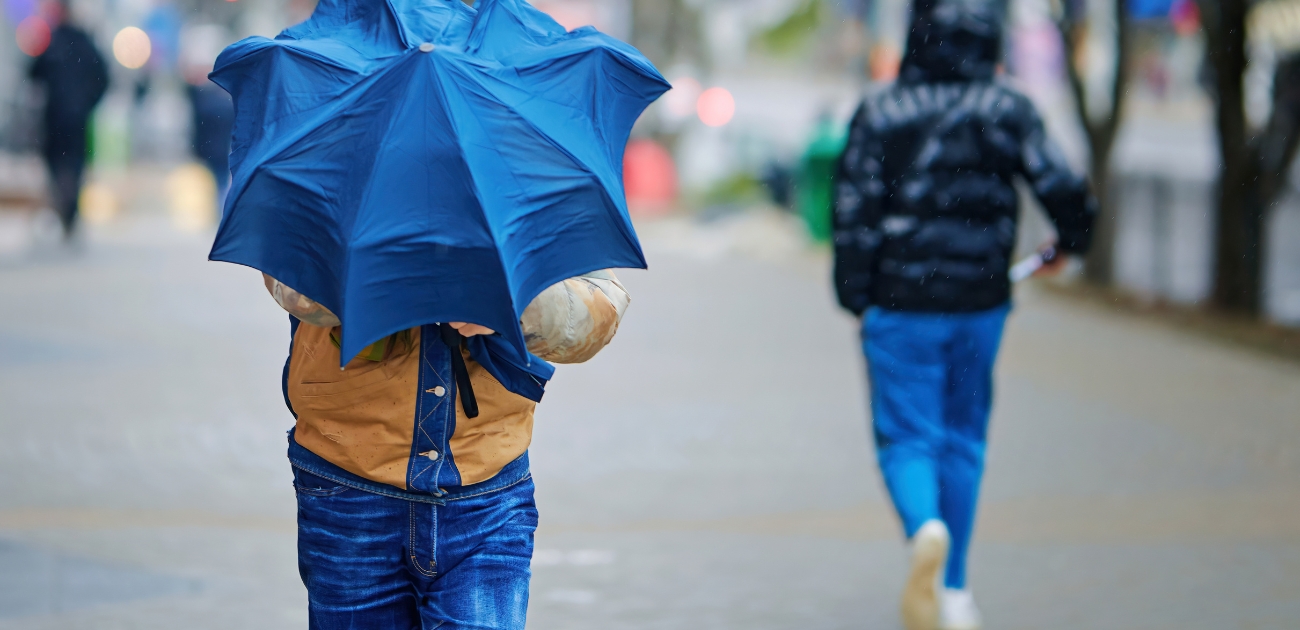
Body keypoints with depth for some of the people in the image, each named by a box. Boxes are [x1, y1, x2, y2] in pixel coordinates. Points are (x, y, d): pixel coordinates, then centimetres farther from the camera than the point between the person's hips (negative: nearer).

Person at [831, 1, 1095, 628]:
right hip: (980, 301, 2)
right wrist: (1070, 241, 13)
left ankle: (926, 529, -31)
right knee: (963, 439, 15)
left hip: (901, 304, -2)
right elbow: (1062, 188, -8)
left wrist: (855, 295, 2)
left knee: (906, 438, 2)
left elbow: (854, 210, -6)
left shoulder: (880, 113, -2)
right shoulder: (1007, 110, 0)